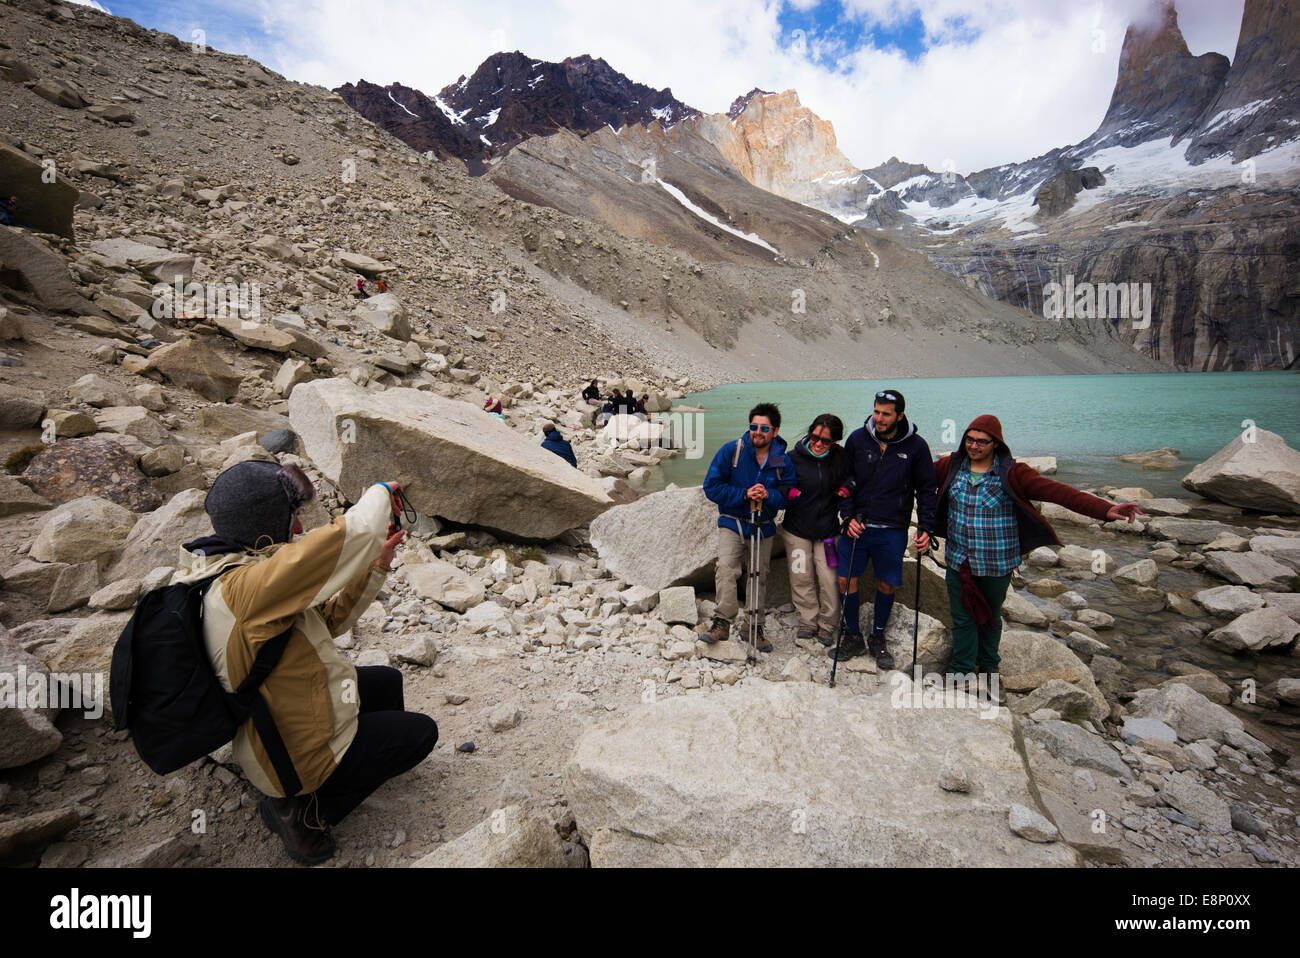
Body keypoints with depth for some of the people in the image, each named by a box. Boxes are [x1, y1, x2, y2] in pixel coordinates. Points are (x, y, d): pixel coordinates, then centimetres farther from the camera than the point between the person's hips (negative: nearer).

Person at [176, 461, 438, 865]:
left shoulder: (230, 573, -2)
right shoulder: (244, 587, -35)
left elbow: (328, 619, 5)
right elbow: (357, 531, -43)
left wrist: (377, 565, -5)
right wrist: (379, 493, -21)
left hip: (274, 726, 10)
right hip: (296, 754, -10)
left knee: (387, 681, 24)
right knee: (419, 732, 7)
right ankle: (306, 811, 7)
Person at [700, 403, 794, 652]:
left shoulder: (783, 461, -2)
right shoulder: (731, 451, -10)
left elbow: (788, 496, 1)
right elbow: (711, 487, -10)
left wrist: (768, 495, -22)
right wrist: (744, 494, -21)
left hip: (764, 527, 3)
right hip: (732, 522, -2)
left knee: (759, 577, 9)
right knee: (726, 569, -21)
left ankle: (754, 627, 23)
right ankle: (723, 621, -14)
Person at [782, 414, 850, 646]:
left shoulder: (840, 459, -3)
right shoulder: (795, 457, -7)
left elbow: (846, 490, 12)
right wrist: (788, 494, -21)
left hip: (827, 530, 0)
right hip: (797, 530, 0)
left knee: (828, 579, 1)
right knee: (801, 579, 7)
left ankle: (827, 625, 20)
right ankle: (808, 621, 24)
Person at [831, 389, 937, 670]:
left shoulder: (915, 446, -4)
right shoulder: (857, 439, -1)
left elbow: (926, 489, 3)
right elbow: (844, 481, 5)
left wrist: (925, 527, -5)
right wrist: (848, 516, -5)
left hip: (892, 530, -1)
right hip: (856, 524, 1)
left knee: (886, 584, 8)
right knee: (846, 579, 2)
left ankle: (878, 638, 28)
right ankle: (853, 637, 20)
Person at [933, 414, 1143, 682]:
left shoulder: (1011, 474, -12)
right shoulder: (951, 466, -3)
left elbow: (1056, 491, -19)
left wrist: (1104, 509, -28)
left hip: (996, 565, -1)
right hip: (958, 561, 1)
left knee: (990, 617, 18)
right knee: (962, 617, 8)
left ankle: (988, 665, 42)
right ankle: (961, 668, 27)